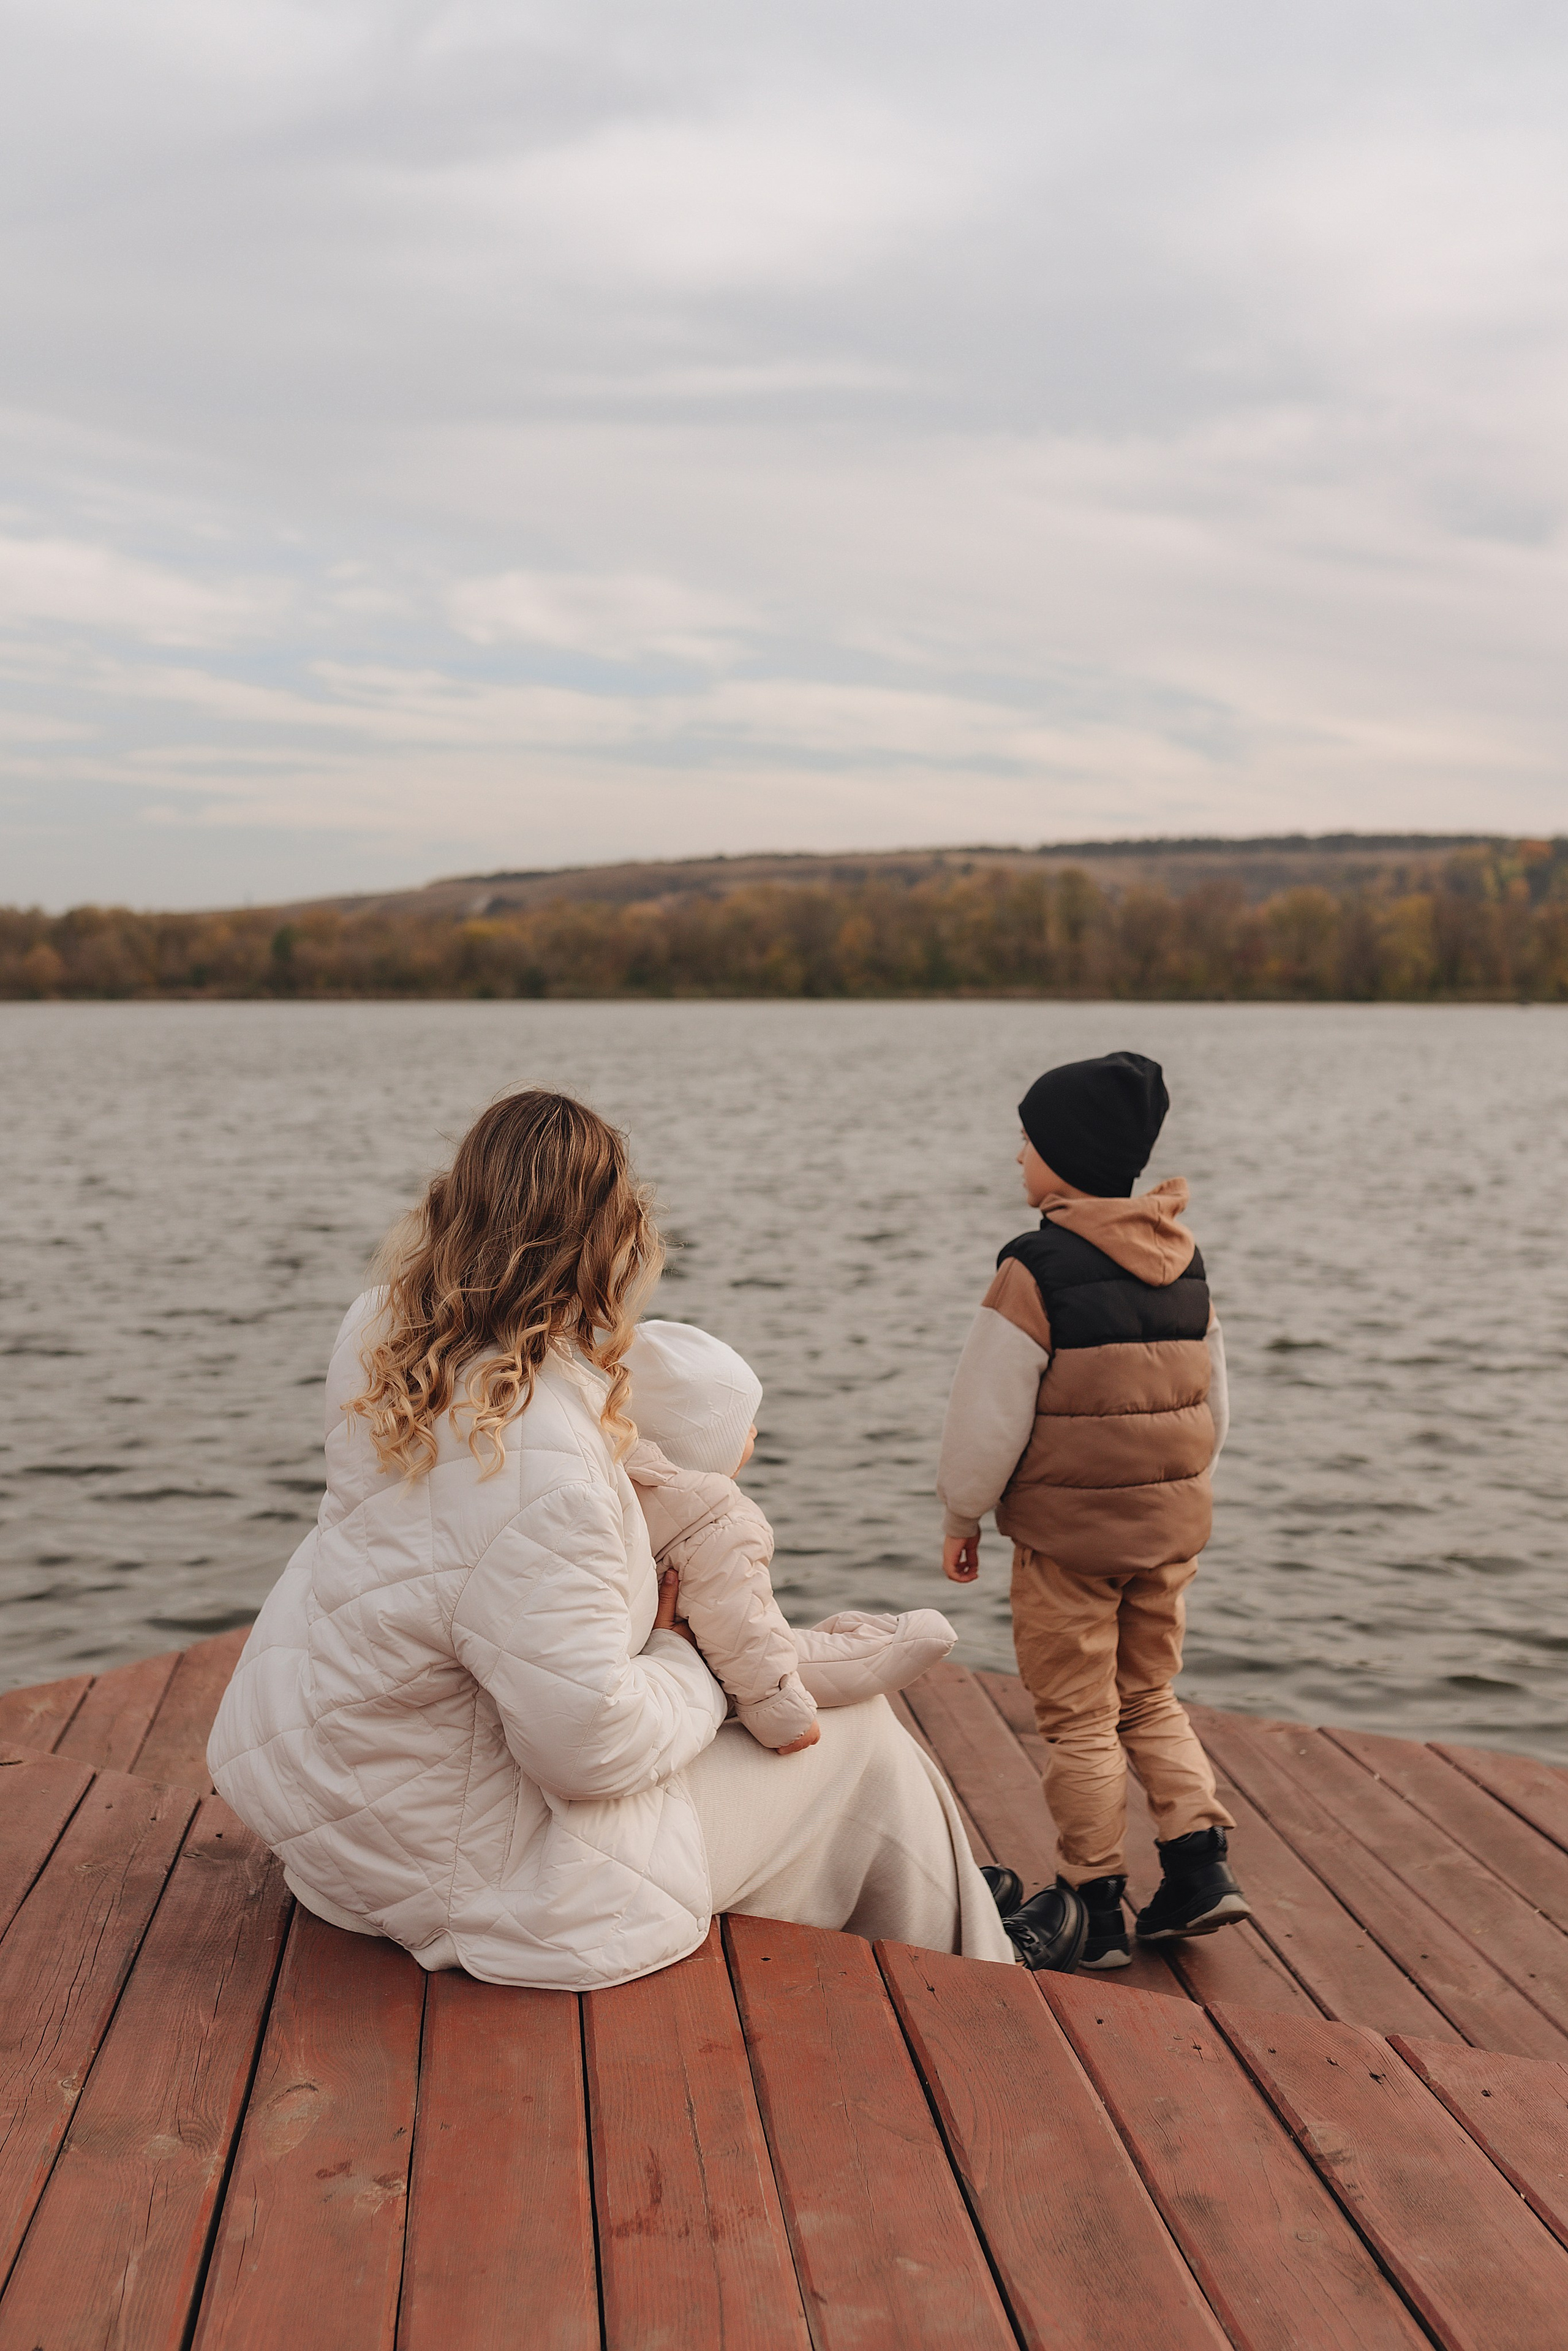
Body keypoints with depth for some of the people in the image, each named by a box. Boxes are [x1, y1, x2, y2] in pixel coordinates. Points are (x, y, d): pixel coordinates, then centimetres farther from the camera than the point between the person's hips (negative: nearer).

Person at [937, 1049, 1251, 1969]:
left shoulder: (1037, 1269, -16)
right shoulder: (1186, 1262, 5)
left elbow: (989, 1412, -13)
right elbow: (1216, 1400, 14)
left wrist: (962, 1516, 1)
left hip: (1067, 1527, -6)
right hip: (1173, 1521, 6)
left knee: (1080, 1715, 5)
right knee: (1150, 1696, 20)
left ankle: (1096, 1904, 11)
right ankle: (1200, 1860, 12)